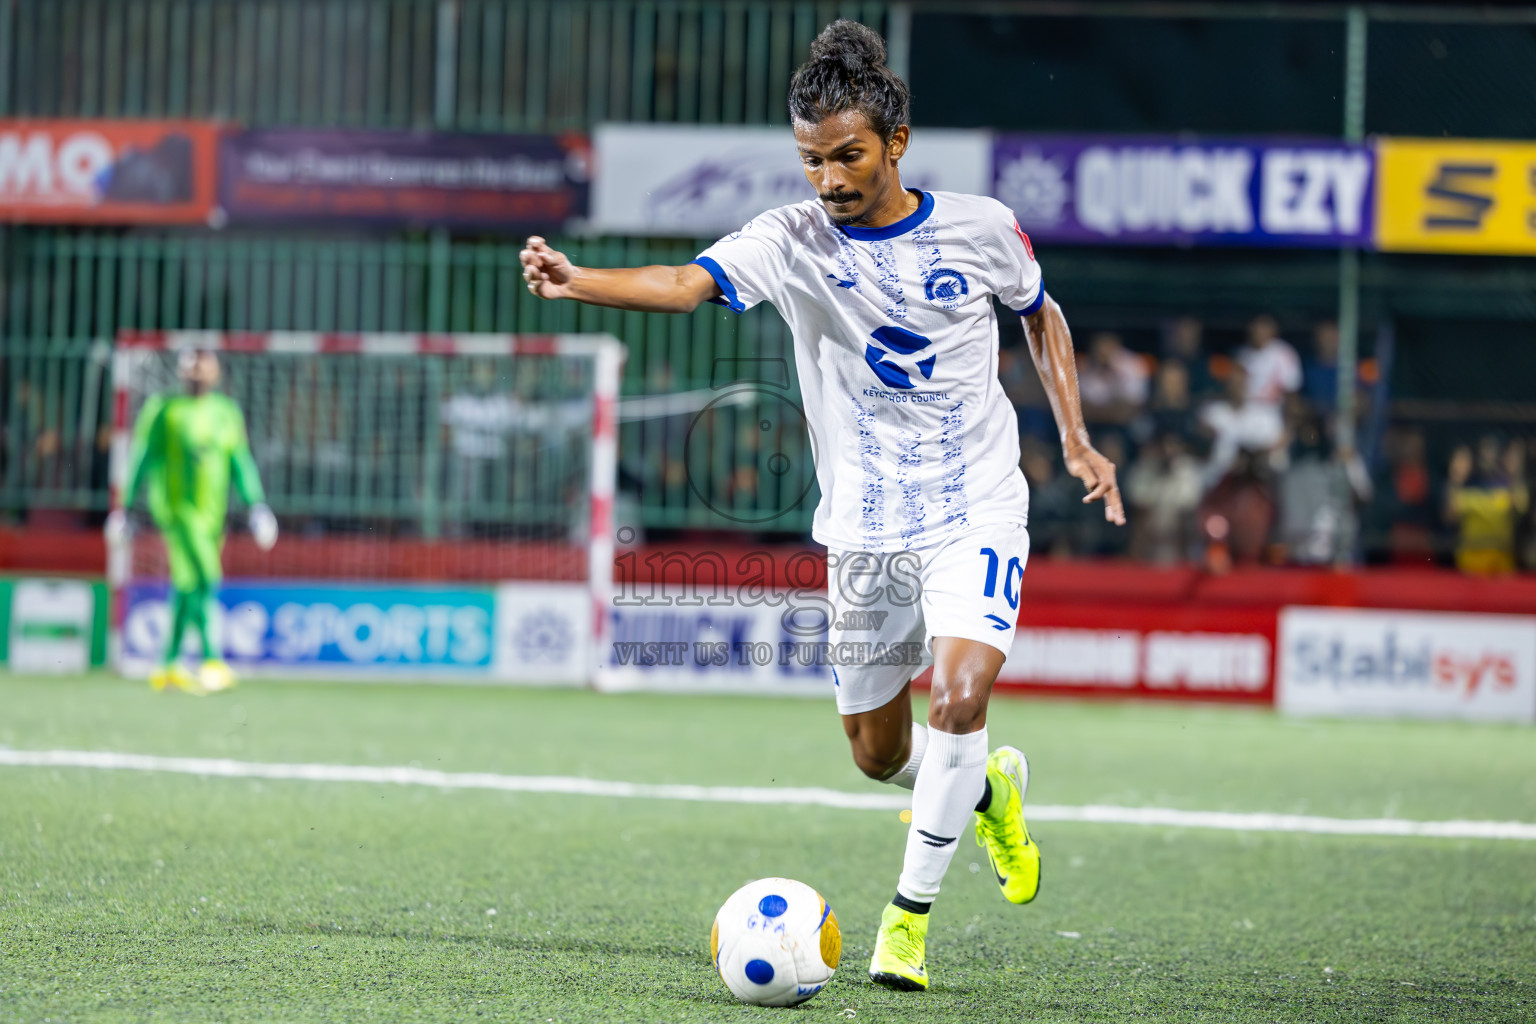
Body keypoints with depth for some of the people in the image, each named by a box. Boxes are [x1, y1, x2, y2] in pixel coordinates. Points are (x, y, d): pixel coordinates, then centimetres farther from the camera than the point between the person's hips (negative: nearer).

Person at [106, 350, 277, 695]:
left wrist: (256, 504, 4)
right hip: (177, 508, -6)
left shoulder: (227, 411, 11)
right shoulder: (164, 409, -3)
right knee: (204, 579, -19)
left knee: (187, 588, 9)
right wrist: (125, 507, 1)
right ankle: (212, 661, -23)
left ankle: (168, 667, 17)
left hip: (211, 510, 6)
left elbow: (240, 462, 14)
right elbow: (142, 458, 1)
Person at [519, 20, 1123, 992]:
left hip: (976, 517, -2)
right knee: (880, 753, 11)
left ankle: (910, 915, -11)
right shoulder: (795, 240, -9)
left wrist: (1076, 439, 7)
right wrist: (577, 281, -46)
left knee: (959, 695, -24)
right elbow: (685, 284, -27)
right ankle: (989, 785, 45)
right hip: (863, 535, 2)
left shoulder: (981, 228, -6)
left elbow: (1041, 314, 15)